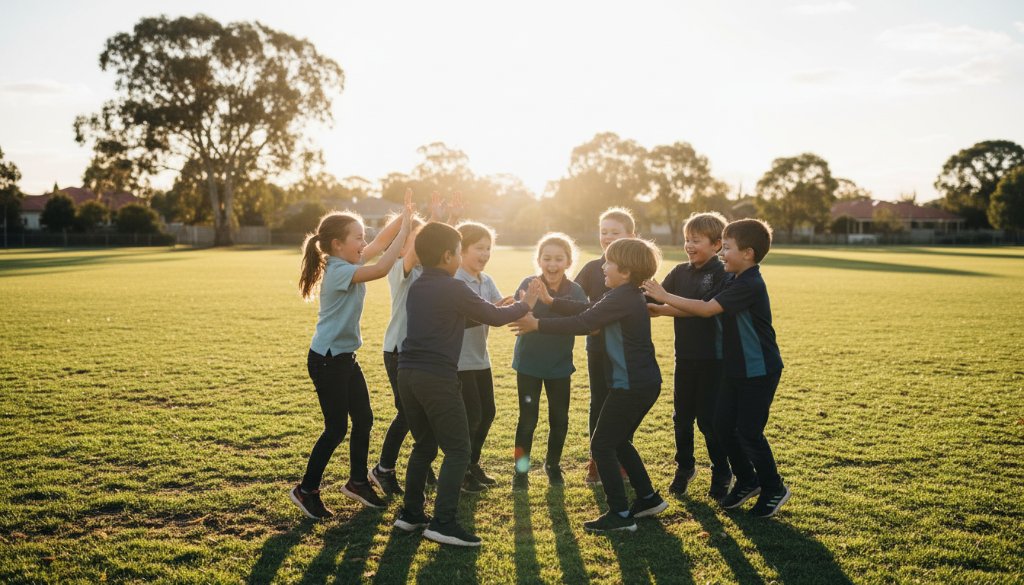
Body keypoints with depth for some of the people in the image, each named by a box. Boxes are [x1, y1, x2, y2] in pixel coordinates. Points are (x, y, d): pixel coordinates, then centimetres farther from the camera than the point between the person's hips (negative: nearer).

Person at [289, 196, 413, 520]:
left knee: (364, 418, 14)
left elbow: (380, 242, 7)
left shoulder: (348, 263, 5)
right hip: (326, 360, -9)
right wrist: (405, 229, -28)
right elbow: (382, 269, -34)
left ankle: (357, 481, 30)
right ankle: (306, 490, 15)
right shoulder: (339, 271, -22)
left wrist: (403, 217, -9)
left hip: (346, 357, 10)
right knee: (336, 428, -1)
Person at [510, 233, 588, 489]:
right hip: (529, 363, -2)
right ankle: (521, 470, 17)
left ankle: (553, 465, 32)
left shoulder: (575, 292, -9)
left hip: (560, 365, 2)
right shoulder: (529, 284, -13)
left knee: (559, 419, 10)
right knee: (528, 419, -1)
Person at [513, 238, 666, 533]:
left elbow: (583, 324, -20)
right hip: (644, 382, 10)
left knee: (602, 445, -1)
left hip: (631, 385, -10)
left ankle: (620, 514, 4)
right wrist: (552, 301, 15)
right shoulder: (630, 296, 12)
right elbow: (589, 311, 14)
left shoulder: (622, 297, -18)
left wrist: (537, 324, -14)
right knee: (619, 442, 22)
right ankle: (648, 498, 28)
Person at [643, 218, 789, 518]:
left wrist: (665, 297, -22)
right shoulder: (738, 282, 9)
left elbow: (707, 309, -27)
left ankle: (774, 489, 19)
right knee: (723, 425, 10)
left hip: (759, 372, -9)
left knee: (749, 432, -2)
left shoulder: (750, 285, -22)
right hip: (738, 369, 9)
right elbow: (706, 309, 9)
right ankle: (747, 481, 28)